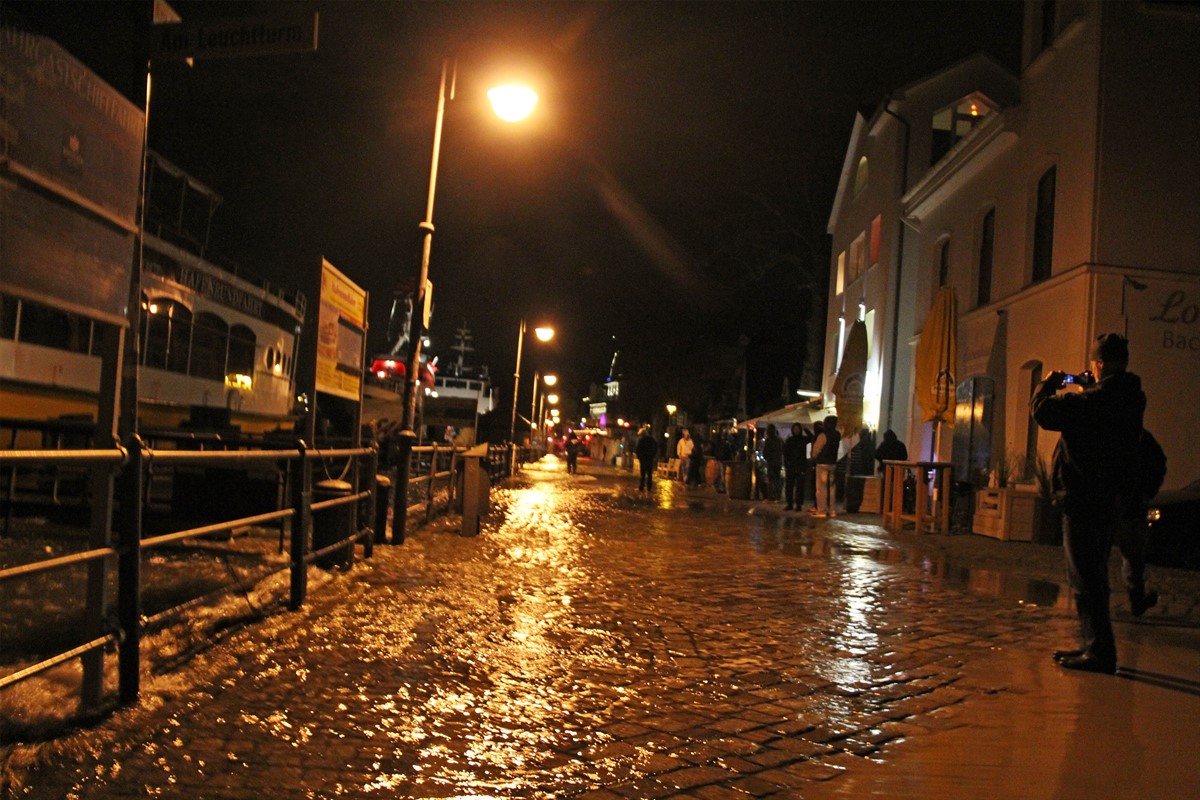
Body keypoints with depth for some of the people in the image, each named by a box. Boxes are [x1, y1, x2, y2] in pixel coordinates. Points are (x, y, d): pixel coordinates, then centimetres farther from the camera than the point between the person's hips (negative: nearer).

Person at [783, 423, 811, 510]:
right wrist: (786, 465, 0)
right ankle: (790, 504, 6)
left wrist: (805, 430, -25)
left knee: (799, 486, -3)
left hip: (801, 466, -2)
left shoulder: (803, 439, 6)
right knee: (789, 486, 1)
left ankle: (798, 504, -2)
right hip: (791, 466, 2)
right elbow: (785, 454, 8)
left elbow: (811, 438, -17)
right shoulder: (789, 440, 10)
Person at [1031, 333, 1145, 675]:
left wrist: (1048, 386, 0)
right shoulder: (1131, 396, 8)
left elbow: (1044, 412, -18)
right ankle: (1095, 646, 26)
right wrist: (1090, 386, 23)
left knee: (1086, 579, -4)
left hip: (1087, 499, -9)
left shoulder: (1097, 398, -20)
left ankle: (1101, 652, -2)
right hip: (1114, 499, 9)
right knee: (1092, 576, 18)